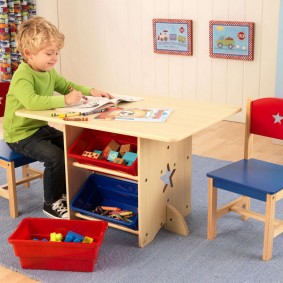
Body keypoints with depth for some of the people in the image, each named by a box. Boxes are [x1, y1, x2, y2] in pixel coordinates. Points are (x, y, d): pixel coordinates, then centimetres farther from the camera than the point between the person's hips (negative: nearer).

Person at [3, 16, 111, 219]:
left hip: (41, 127, 9)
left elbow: (68, 86, 17)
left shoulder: (49, 72, 3)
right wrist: (64, 100, -47)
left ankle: (64, 193, 23)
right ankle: (51, 204, -4)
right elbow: (31, 101, -45)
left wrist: (90, 92, -1)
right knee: (56, 157, -24)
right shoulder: (22, 76, -26)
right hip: (20, 134, -9)